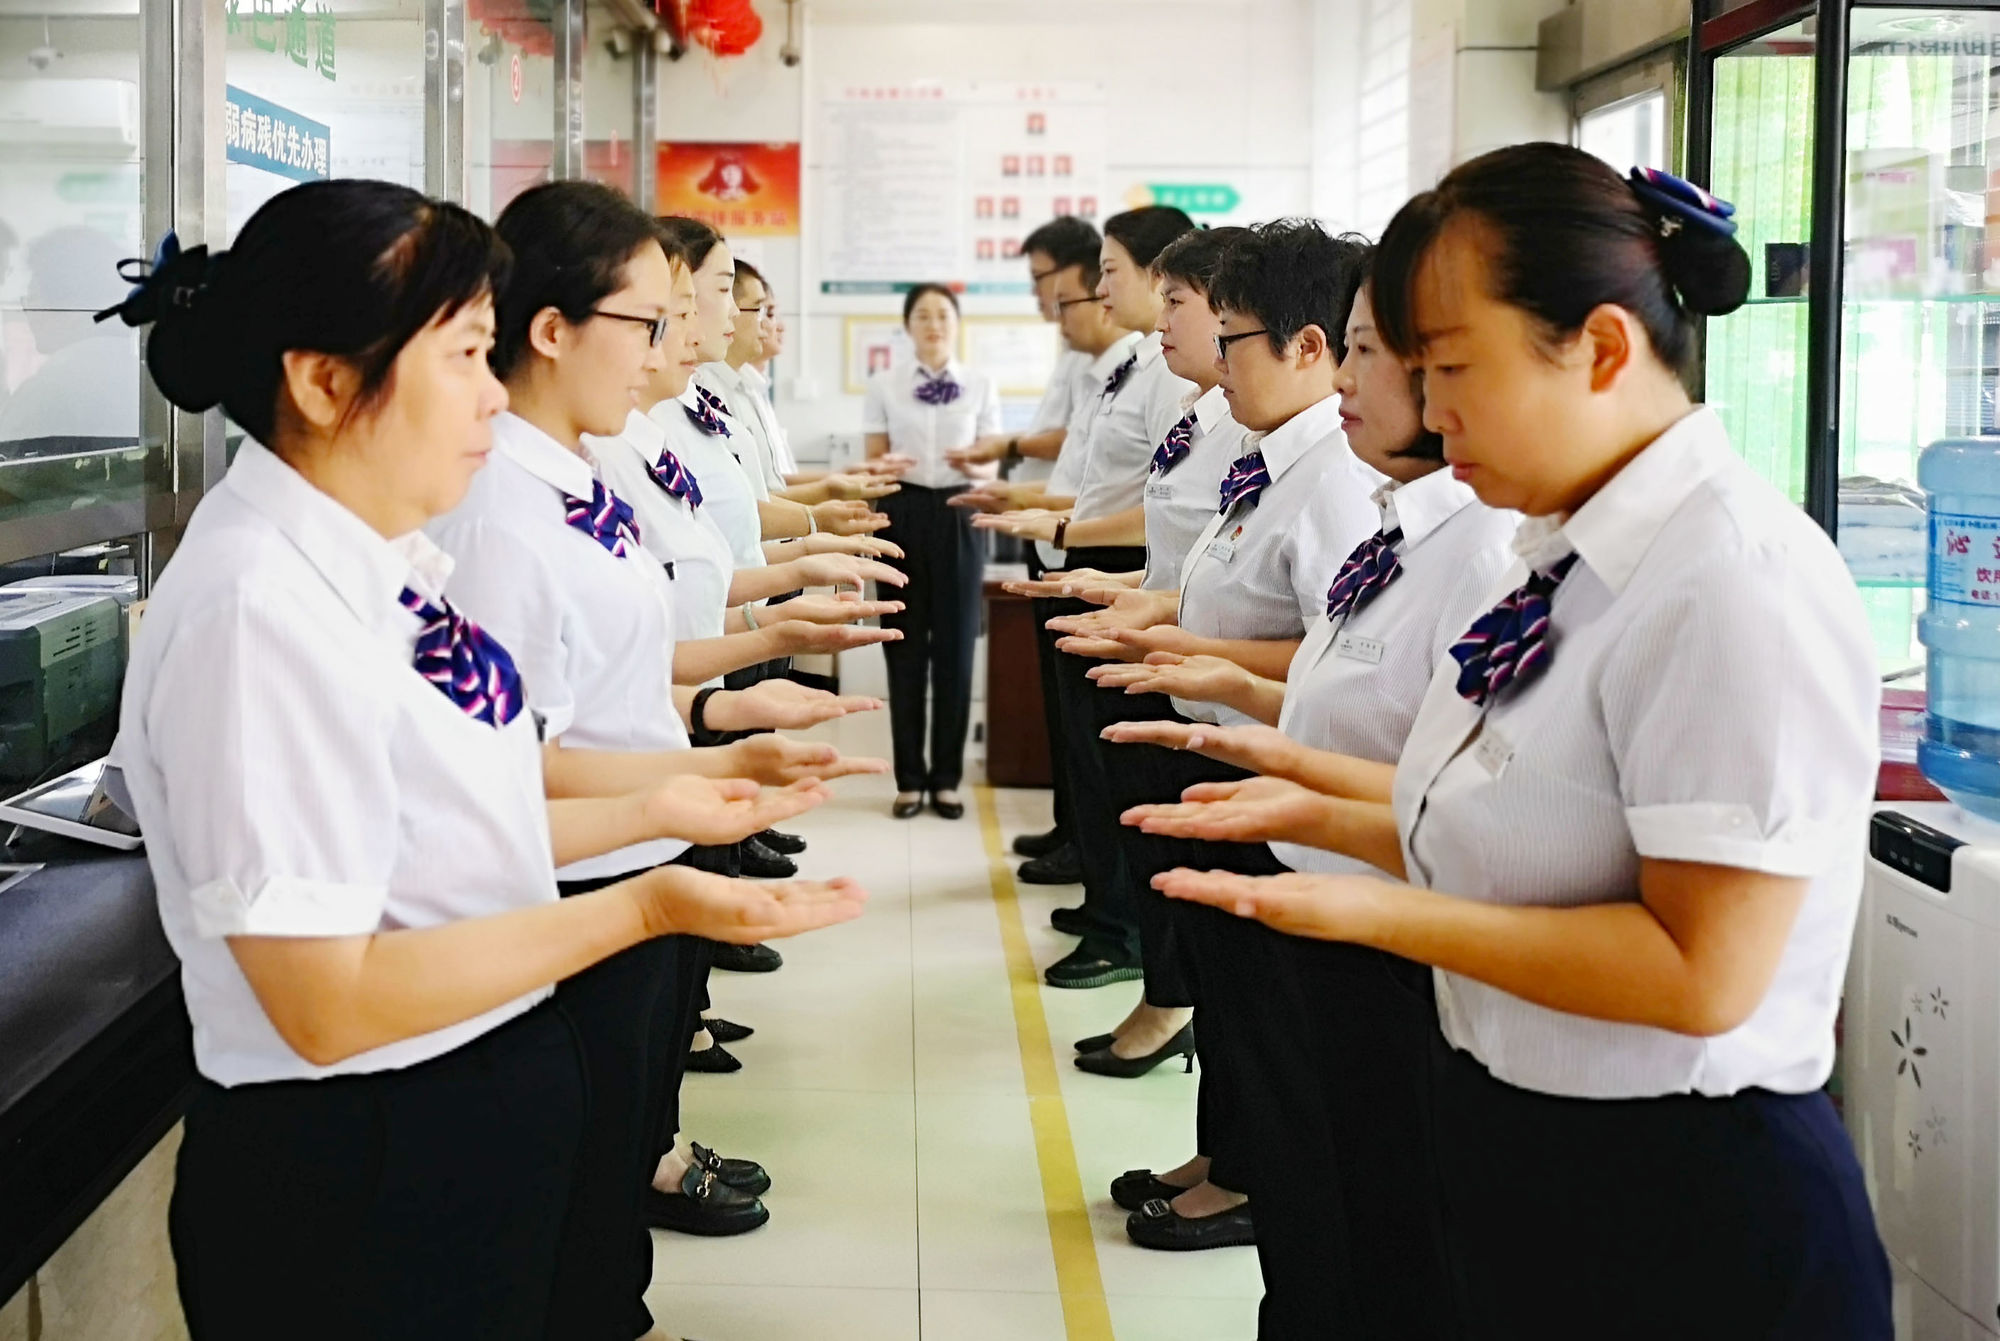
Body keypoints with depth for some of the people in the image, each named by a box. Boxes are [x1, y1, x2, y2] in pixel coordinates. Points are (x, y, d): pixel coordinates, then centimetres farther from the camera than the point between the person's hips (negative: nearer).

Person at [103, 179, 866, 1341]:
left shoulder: (389, 558, 2)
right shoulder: (260, 608, -24)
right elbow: (326, 1002, -25)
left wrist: (650, 812, 7)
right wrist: (643, 905, -24)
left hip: (491, 1114, 9)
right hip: (362, 1170, -8)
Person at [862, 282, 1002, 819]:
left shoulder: (981, 386, 6)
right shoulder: (884, 386, 5)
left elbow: (991, 465, 5)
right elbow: (873, 462, 6)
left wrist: (975, 468, -18)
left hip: (959, 515, 0)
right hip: (904, 511, 0)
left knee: (955, 647, 1)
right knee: (905, 648, 2)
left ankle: (947, 778, 11)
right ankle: (910, 779, 10)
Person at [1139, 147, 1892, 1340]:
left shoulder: (1735, 582, -22)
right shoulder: (1571, 556, 3)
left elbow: (1700, 973, -25)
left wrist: (1384, 913, -24)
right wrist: (1319, 814, 5)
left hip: (1679, 1208, -8)